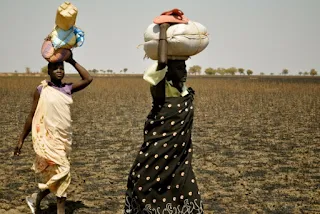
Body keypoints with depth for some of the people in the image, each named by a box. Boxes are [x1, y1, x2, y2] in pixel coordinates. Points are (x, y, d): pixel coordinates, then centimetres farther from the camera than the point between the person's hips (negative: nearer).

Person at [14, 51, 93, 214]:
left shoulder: (68, 89, 8)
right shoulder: (41, 90, -2)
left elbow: (88, 79, 7)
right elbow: (32, 116, 1)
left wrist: (72, 61, 4)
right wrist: (21, 139, 1)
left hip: (64, 138, 5)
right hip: (48, 138, -5)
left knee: (53, 176, 10)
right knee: (62, 172, -11)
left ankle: (35, 200, 31)